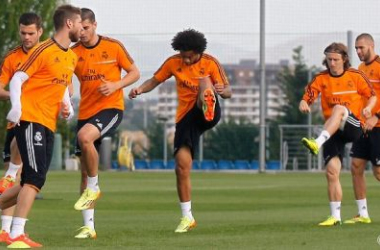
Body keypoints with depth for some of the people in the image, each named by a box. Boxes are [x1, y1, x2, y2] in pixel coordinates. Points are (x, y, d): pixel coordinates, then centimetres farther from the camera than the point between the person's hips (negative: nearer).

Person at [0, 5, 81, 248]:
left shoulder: (72, 57, 16)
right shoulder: (44, 51, -10)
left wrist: (67, 106, 8)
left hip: (48, 125, 9)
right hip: (30, 119, -9)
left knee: (34, 181, 7)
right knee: (35, 178, -16)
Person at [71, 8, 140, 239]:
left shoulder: (113, 47, -2)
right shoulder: (74, 53, 4)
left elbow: (135, 73, 4)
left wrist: (116, 85, -14)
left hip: (111, 108, -4)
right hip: (86, 112, 4)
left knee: (84, 136, -34)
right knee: (85, 171, 3)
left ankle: (93, 187, -12)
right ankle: (89, 226, 8)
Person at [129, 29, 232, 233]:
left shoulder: (210, 63, -3)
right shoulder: (173, 63, 4)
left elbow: (227, 91, -5)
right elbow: (155, 80, 11)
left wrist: (222, 90, -30)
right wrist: (140, 89, -11)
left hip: (207, 115, -3)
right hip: (186, 116, 3)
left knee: (204, 80, -28)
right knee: (182, 166, -7)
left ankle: (208, 107, -62)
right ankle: (187, 217, 3)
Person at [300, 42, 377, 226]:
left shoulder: (356, 76, 4)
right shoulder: (321, 79, 5)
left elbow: (372, 96, 12)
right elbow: (307, 97, -5)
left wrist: (368, 108, -10)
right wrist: (303, 104, -29)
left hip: (354, 126, -3)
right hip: (333, 131, 3)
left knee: (338, 109, -35)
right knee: (332, 170, -8)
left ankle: (318, 143, -53)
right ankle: (335, 216, -1)